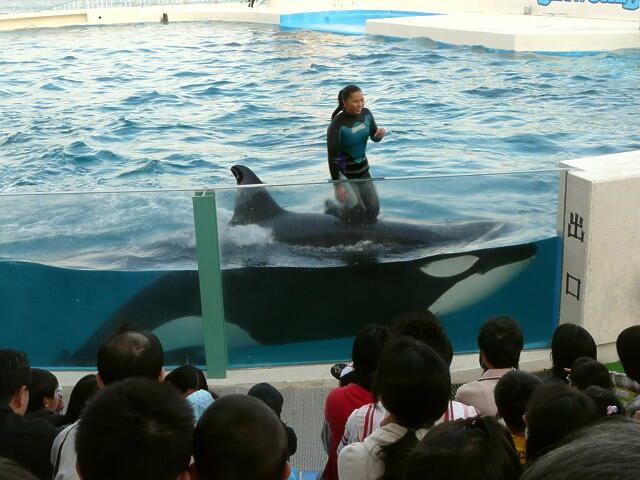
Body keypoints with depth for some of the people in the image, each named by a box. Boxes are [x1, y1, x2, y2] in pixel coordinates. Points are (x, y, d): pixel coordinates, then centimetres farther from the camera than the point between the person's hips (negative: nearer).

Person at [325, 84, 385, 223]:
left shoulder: (366, 114, -5)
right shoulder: (337, 125, -23)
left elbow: (374, 137, 12)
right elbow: (332, 156, -20)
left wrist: (379, 135, -14)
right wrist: (338, 186, -21)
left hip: (362, 169, 7)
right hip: (344, 172, -7)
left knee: (373, 212, 9)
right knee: (357, 214, -14)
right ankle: (331, 208, 16)